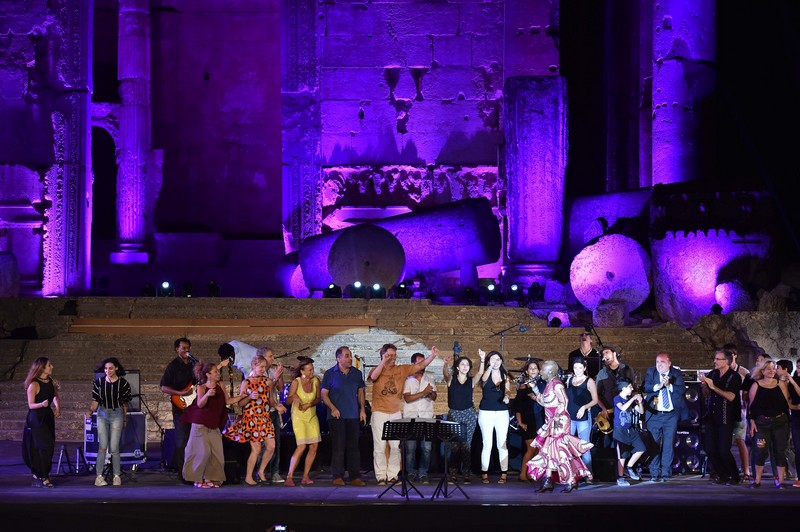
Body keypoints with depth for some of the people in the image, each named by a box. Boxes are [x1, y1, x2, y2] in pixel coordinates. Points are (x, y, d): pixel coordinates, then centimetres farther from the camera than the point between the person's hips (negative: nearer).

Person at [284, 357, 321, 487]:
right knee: (302, 446, -16)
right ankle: (289, 477, -11)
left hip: (312, 416, 5)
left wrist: (309, 404, -12)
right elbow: (288, 401, -10)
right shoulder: (296, 382, -15)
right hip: (299, 417, -5)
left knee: (314, 446, -2)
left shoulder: (315, 381, -5)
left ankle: (305, 477, 9)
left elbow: (318, 398, 7)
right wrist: (294, 397, -32)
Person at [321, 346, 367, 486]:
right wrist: (332, 408, -13)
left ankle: (355, 477, 6)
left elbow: (361, 392, 17)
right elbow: (324, 394, 0)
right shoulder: (330, 374, 0)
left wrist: (362, 409, 6)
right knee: (338, 447, -4)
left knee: (353, 447, 3)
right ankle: (338, 477, 1)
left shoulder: (357, 373, 11)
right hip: (337, 416, -3)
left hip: (353, 415, 3)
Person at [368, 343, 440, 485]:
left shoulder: (401, 370, 7)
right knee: (380, 447, -4)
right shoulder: (377, 370, 0)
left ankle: (393, 475, 9)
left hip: (396, 413, 3)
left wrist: (432, 356, -15)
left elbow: (420, 365, 0)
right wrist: (383, 362, -31)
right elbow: (373, 377, -23)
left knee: (396, 447, 2)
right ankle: (381, 476, 1)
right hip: (380, 414, -3)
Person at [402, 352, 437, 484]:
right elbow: (407, 398, -8)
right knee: (410, 447, -1)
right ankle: (411, 473, 10)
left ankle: (423, 473, 2)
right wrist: (423, 393, -13)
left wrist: (430, 394, -11)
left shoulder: (429, 380, 15)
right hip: (410, 418, -3)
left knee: (426, 447, -5)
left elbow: (434, 397, 12)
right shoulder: (407, 380, 2)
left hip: (426, 418, 3)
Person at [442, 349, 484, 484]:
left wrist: (482, 360, -30)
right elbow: (445, 373, -18)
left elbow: (480, 373, -12)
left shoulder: (472, 381, 6)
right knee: (454, 446, -6)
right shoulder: (451, 380, 3)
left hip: (469, 414, 1)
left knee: (466, 445, -1)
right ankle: (453, 474, -3)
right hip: (454, 414, -1)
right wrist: (446, 364, -41)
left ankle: (466, 475, 1)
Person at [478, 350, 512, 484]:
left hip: (502, 412, 1)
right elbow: (484, 378, -21)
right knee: (487, 444, -1)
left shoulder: (505, 376, 9)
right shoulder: (486, 374, 2)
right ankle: (484, 474, 4)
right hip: (486, 412, -1)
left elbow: (507, 390, -1)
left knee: (502, 444, -1)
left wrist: (506, 396, -25)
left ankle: (504, 474, 3)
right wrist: (490, 367, -39)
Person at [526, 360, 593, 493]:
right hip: (551, 422, 10)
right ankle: (547, 482, 4)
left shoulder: (556, 384, -12)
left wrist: (557, 417, -26)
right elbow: (544, 402, 18)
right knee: (548, 451, 5)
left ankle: (571, 482, -2)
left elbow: (564, 402, -19)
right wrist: (535, 390, 17)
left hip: (559, 422, -10)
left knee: (559, 451, -8)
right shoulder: (549, 384, 15)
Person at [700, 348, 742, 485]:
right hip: (711, 417, 6)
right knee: (710, 449, 2)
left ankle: (734, 476, 10)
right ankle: (723, 475, 15)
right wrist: (704, 384, -9)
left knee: (724, 450, -8)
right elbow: (706, 393, 12)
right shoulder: (713, 374, 10)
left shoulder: (734, 377, -7)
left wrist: (714, 387, -22)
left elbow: (731, 396, -18)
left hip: (726, 419, -6)